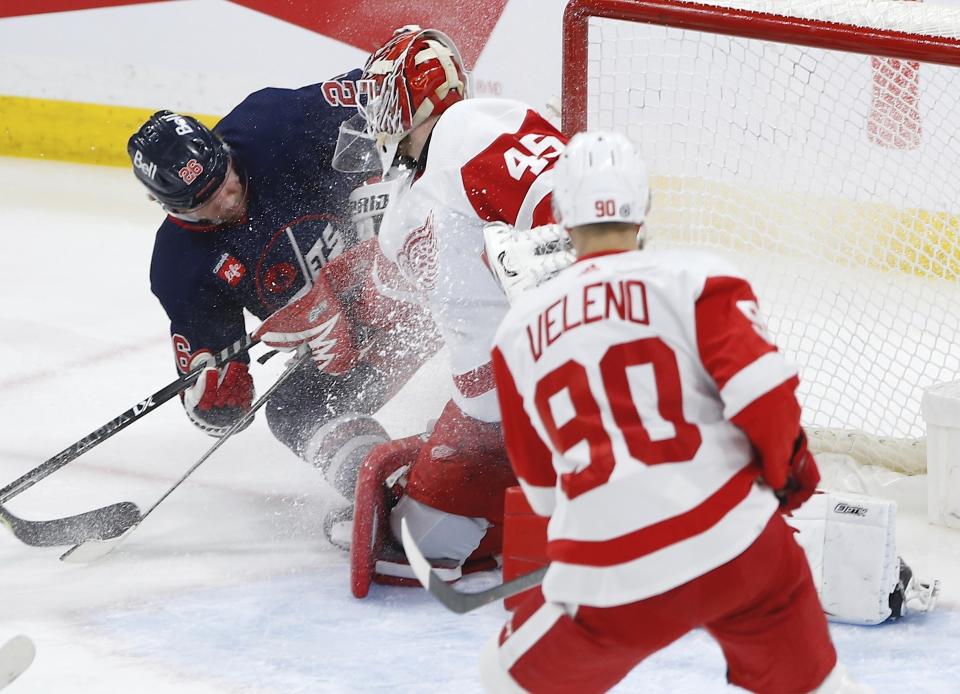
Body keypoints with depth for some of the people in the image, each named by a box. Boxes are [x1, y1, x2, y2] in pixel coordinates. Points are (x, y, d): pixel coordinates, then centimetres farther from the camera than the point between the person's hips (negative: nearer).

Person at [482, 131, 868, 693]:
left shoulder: (520, 331, 13)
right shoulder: (695, 279, 1)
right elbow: (763, 390, -11)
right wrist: (786, 466, 9)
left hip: (610, 580, 1)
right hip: (740, 547, 0)